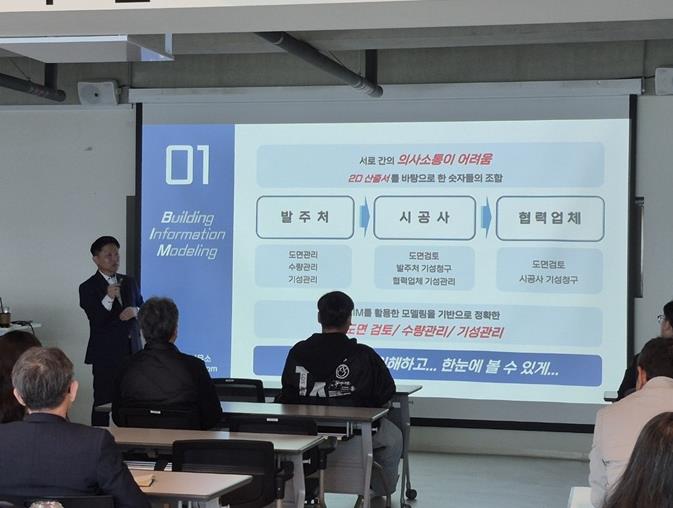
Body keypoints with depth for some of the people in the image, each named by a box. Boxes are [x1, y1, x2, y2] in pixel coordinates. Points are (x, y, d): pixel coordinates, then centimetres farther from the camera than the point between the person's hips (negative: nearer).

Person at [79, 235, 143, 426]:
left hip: (131, 351, 5)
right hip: (105, 354, -5)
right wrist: (108, 298, -30)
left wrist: (135, 311, -6)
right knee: (103, 402, -4)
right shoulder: (88, 288, -5)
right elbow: (96, 320, -14)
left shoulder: (129, 282, 12)